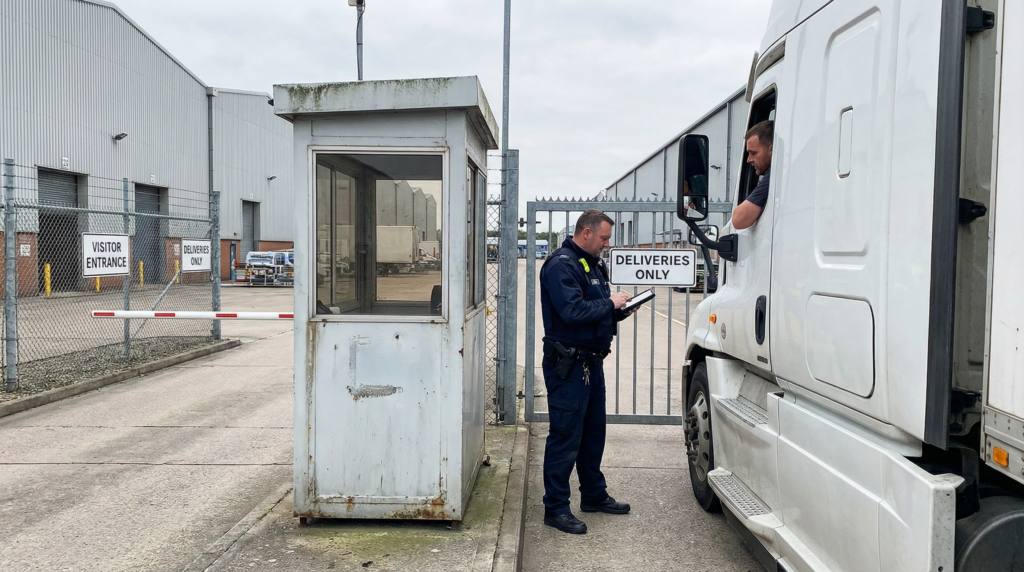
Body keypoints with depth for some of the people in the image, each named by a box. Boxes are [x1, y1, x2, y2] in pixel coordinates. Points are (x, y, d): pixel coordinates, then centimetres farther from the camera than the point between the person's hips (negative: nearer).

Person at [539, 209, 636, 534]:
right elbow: (573, 311, -27)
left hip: (591, 362, 10)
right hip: (568, 365, -10)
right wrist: (611, 303, -16)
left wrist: (620, 311, 3)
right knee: (565, 437, -3)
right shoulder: (561, 264, -16)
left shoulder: (592, 264, 17)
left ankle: (594, 495, 34)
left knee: (593, 433, 19)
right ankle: (555, 508, 7)